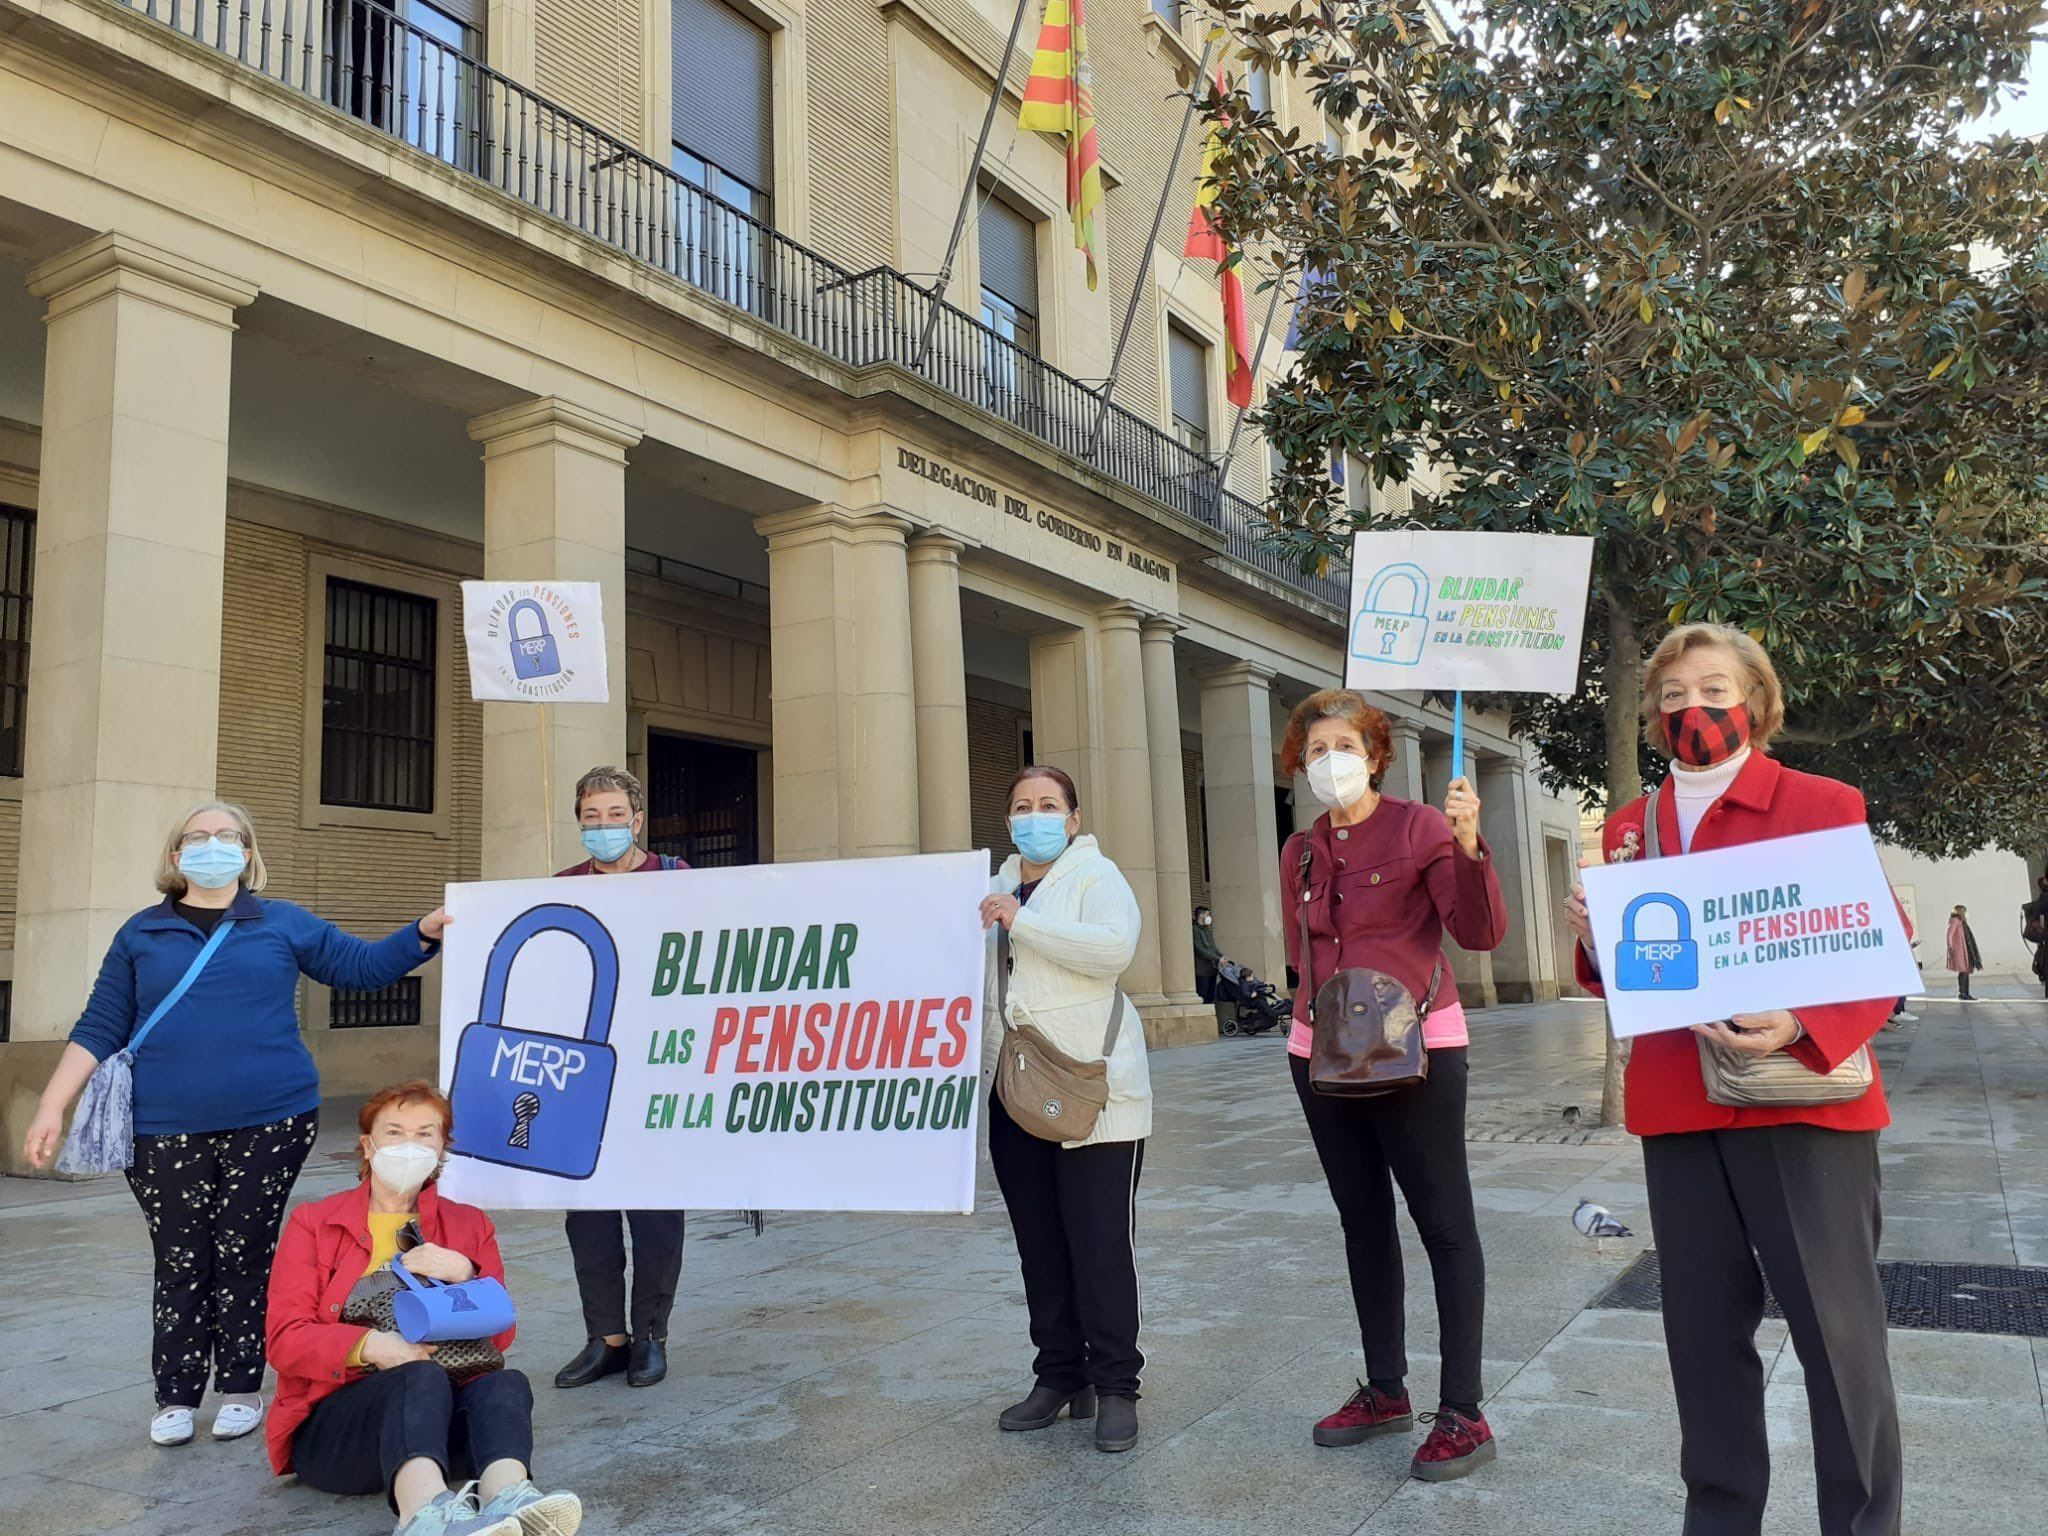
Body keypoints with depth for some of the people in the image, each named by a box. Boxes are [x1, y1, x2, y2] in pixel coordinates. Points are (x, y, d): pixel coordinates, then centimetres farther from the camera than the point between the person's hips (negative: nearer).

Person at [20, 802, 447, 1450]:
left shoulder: (284, 924, 9)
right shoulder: (141, 934, 11)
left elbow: (363, 966, 9)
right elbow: (100, 1029, 11)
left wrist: (427, 930, -4)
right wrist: (53, 1107, 4)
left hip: (269, 1123, -1)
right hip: (166, 1130, 1)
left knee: (244, 1256, 4)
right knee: (180, 1263, 4)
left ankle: (241, 1390, 17)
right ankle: (176, 1398, 18)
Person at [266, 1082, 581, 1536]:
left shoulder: (469, 1225, 19)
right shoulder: (313, 1222, 13)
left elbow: (501, 1336, 13)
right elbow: (285, 1339, 1)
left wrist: (463, 1274, -8)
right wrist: (369, 1345, -20)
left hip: (443, 1413, 2)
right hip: (332, 1423, -2)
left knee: (506, 1384, -33)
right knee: (422, 1379, -37)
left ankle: (507, 1498, -63)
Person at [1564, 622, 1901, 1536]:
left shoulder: (1824, 806, -1)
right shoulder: (1629, 830, 11)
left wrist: (1804, 1026, -22)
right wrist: (1593, 939, -6)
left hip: (1801, 1098, -4)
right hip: (1679, 1107, 4)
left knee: (1836, 1326, 2)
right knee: (1704, 1325, 12)